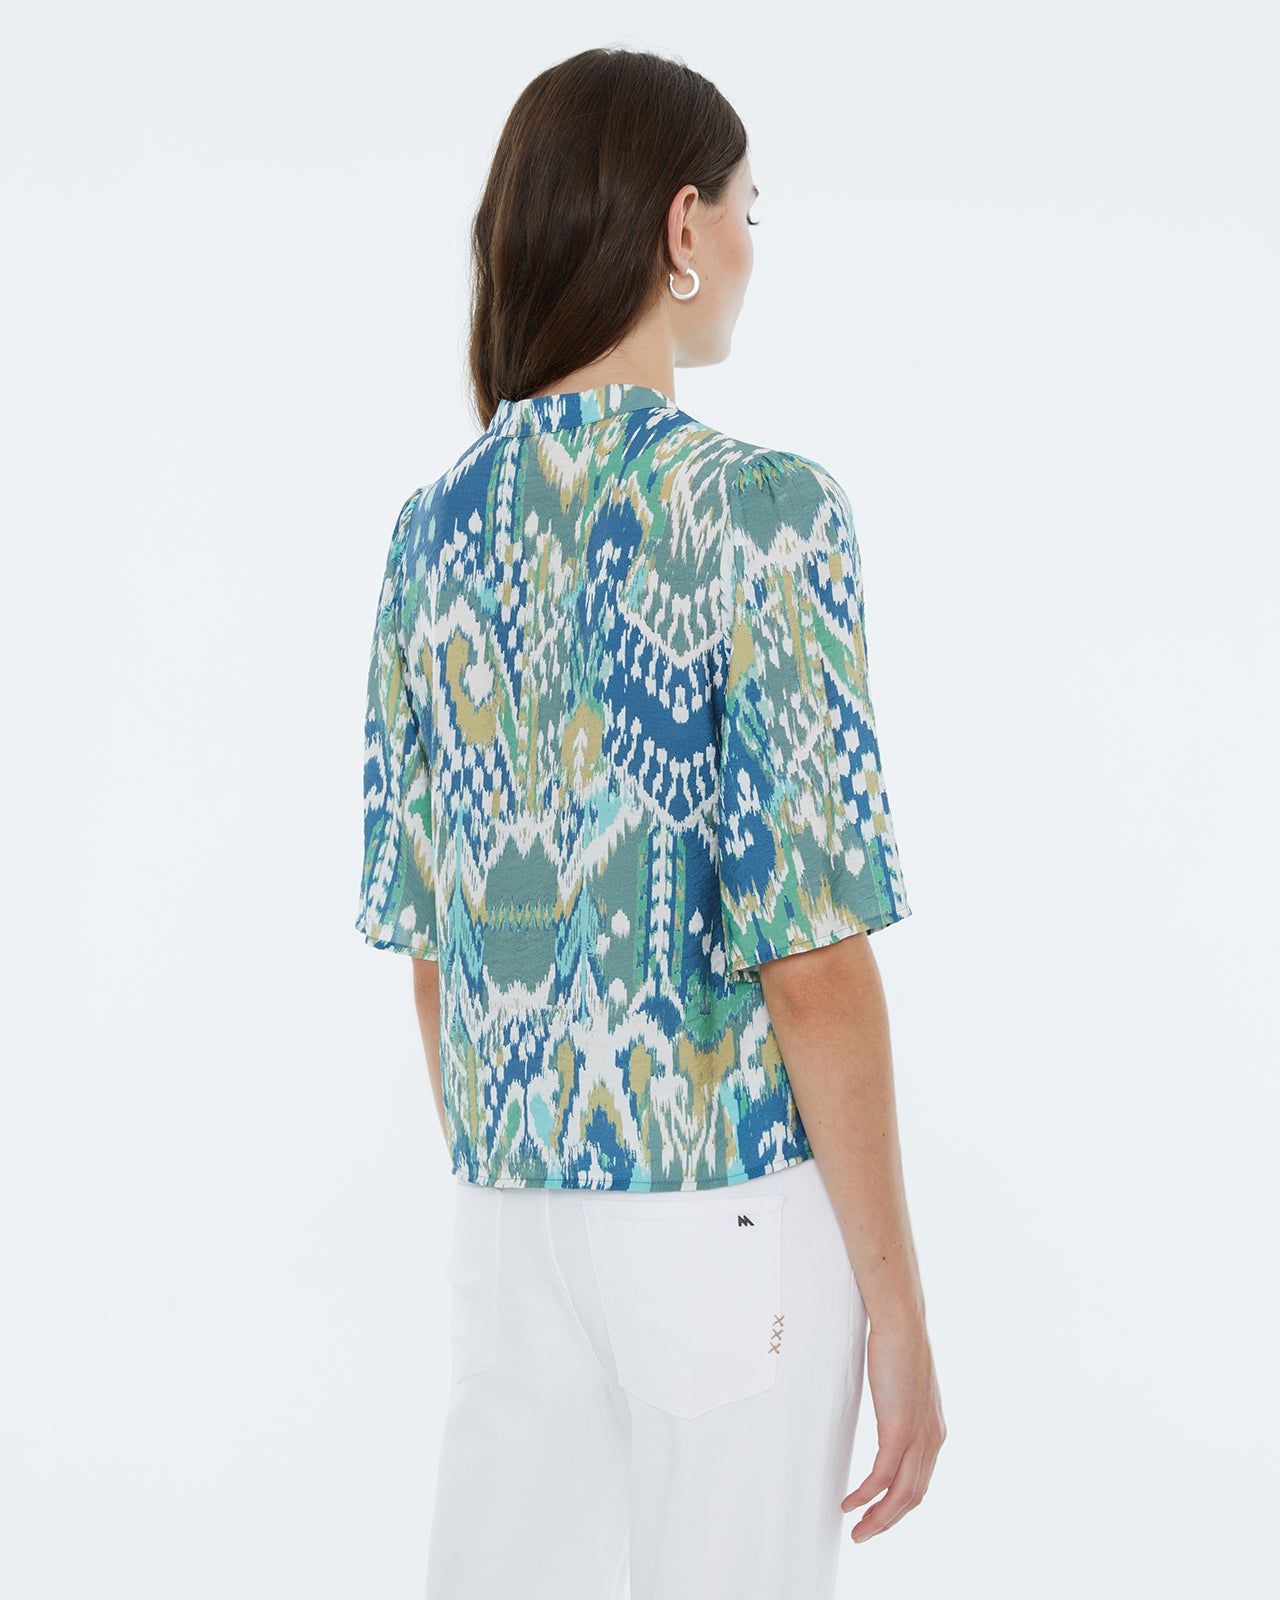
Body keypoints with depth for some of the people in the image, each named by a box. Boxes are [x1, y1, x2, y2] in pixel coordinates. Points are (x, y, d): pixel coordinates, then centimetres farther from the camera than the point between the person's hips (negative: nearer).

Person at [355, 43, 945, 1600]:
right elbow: (810, 956, -17)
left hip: (510, 1213, 6)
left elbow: (425, 934, 9)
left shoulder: (436, 525, 4)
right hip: (731, 1216, -5)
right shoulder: (761, 510, -14)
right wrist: (898, 1309, -9)